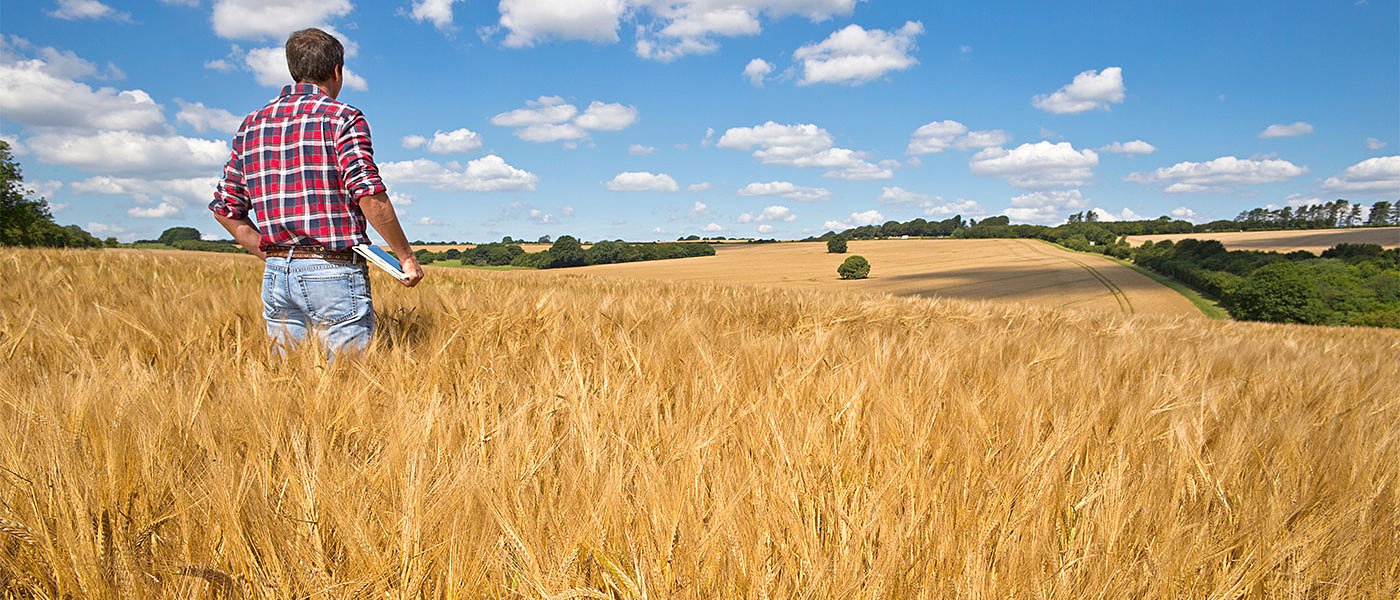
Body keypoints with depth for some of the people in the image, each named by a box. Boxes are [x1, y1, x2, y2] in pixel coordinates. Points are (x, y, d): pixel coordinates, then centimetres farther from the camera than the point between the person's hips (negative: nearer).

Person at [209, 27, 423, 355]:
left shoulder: (251, 125, 14)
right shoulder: (343, 118, -5)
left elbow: (226, 209, 14)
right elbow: (370, 196, -17)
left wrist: (272, 258, 19)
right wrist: (406, 256, -9)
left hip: (275, 276, 6)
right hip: (334, 273, -6)